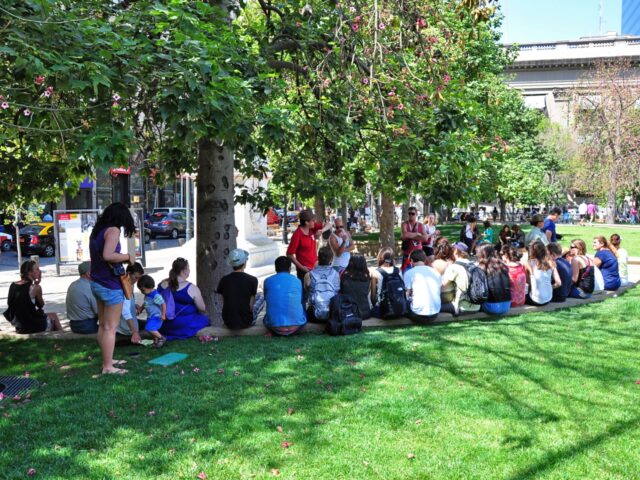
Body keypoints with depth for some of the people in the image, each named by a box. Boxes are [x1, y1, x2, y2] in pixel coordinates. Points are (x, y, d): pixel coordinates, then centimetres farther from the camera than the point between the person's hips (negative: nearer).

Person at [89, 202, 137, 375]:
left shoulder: (97, 230, 12)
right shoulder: (113, 230, -15)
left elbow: (99, 255, 15)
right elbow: (108, 255, -27)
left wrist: (123, 259, 10)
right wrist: (127, 256, -14)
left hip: (97, 283, 9)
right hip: (110, 285, -9)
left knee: (103, 325, 16)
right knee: (110, 328, -2)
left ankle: (107, 360, 26)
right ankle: (108, 367, 2)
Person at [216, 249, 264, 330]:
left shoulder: (224, 280, -4)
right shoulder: (252, 280, -12)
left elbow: (224, 303, 4)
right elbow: (251, 306, -7)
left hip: (228, 323, 4)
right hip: (246, 322, -4)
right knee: (261, 297, 21)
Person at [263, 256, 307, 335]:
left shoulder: (268, 281, 5)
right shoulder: (297, 281, 7)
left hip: (274, 327, 0)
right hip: (296, 326, 0)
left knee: (266, 318, 34)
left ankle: (278, 332, 7)